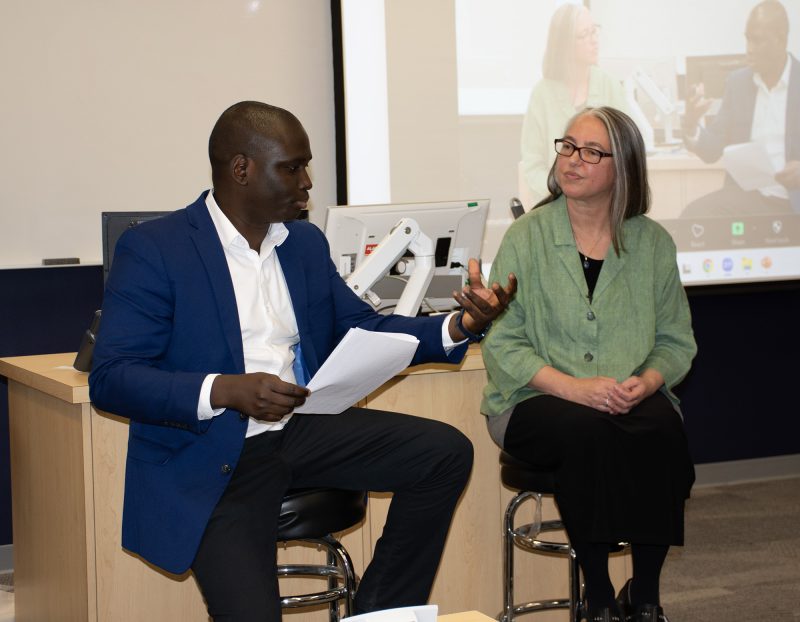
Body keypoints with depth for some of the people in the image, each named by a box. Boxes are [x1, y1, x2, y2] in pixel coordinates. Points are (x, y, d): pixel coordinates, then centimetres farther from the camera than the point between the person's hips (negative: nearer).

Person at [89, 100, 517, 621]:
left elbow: (363, 331, 17)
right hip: (211, 459, -6)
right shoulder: (153, 249, -8)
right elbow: (110, 380, -14)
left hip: (304, 432, 6)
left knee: (446, 452, -8)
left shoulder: (306, 242, 13)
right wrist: (225, 391, -29)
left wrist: (459, 326, -1)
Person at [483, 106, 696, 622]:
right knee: (586, 428, -34)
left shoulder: (652, 242, 8)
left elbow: (676, 341, 10)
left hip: (633, 401, 2)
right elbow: (501, 344, -5)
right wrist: (572, 386, -19)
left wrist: (647, 381, -13)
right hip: (536, 401, -2)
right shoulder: (527, 237, 1)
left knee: (662, 429, -31)